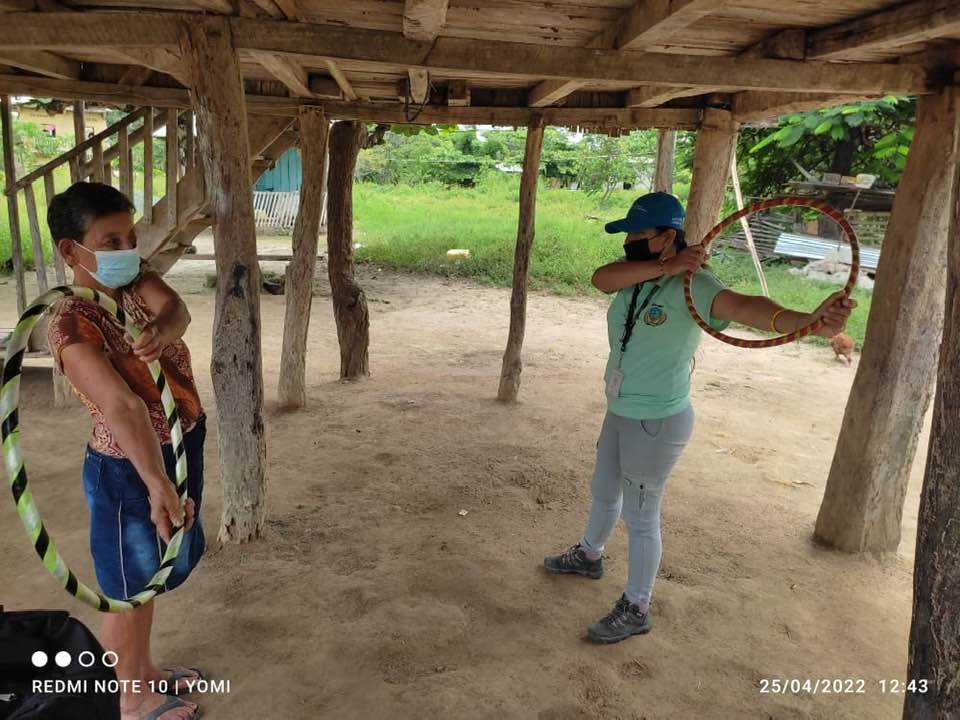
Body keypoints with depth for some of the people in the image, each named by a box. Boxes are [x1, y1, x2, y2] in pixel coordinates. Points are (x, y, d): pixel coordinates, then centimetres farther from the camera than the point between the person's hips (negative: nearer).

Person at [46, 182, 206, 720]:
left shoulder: (136, 280, 0)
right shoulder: (73, 323, -23)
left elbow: (176, 307, -21)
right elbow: (122, 406, -37)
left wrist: (164, 328, -44)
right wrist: (158, 485, -45)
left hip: (181, 447, 8)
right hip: (129, 469, -7)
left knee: (151, 574, 24)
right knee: (132, 586, 12)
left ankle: (144, 670, 47)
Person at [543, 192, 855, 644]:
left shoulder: (692, 286, -23)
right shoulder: (633, 271, -1)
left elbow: (743, 306, -41)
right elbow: (600, 279, -22)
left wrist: (808, 321, -60)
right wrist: (665, 267, -34)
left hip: (657, 422, -8)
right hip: (620, 412, 8)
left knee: (640, 516, 6)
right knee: (604, 492, 27)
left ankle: (635, 610, 27)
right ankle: (588, 556, 54)